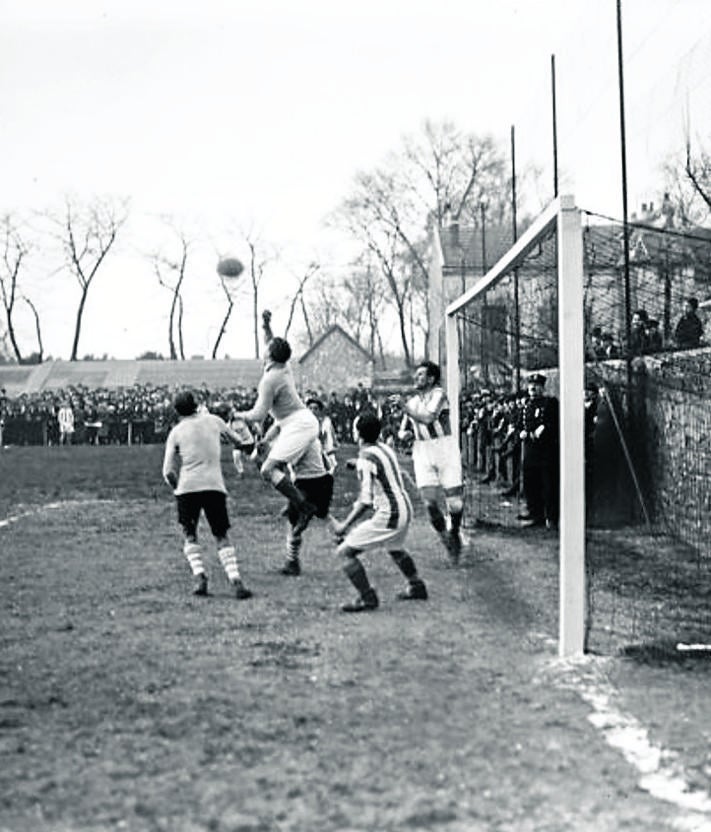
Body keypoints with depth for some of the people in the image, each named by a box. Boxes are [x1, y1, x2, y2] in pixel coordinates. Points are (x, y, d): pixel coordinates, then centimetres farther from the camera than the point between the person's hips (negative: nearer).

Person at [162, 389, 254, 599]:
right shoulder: (213, 420, 11)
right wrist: (243, 426, 39)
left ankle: (199, 577, -5)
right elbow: (241, 442, 20)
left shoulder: (176, 432, 9)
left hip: (187, 487, -1)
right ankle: (236, 581, -9)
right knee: (222, 537, 8)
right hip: (214, 486, 1)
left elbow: (168, 472, 4)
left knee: (190, 535, 15)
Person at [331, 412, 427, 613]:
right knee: (395, 548, 38)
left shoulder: (366, 459, -17)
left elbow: (366, 501, -21)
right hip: (405, 510, 9)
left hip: (388, 517, -9)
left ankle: (368, 598, -7)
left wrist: (345, 526, -16)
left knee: (345, 551, -7)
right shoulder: (385, 448, 7)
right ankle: (416, 587, 51)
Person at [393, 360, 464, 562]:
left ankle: (455, 532, 23)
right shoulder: (412, 401, 12)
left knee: (455, 503, -5)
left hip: (445, 448, -4)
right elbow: (404, 429, 21)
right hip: (423, 453, 4)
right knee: (430, 502, -9)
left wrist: (404, 407, -22)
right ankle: (444, 536, 12)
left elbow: (428, 418, -23)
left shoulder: (438, 394, -8)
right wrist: (403, 435, 1)